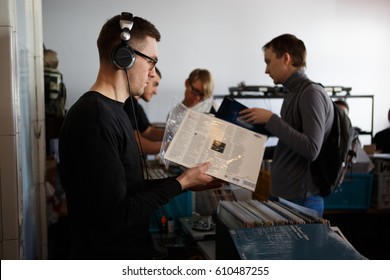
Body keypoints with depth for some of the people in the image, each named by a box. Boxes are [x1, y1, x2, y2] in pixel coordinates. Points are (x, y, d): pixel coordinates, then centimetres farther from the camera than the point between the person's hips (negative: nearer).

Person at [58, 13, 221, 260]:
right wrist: (181, 183, -16)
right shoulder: (95, 118, -25)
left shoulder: (112, 110, 6)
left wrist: (186, 182, 4)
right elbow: (115, 216, -26)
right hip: (110, 255, -9)